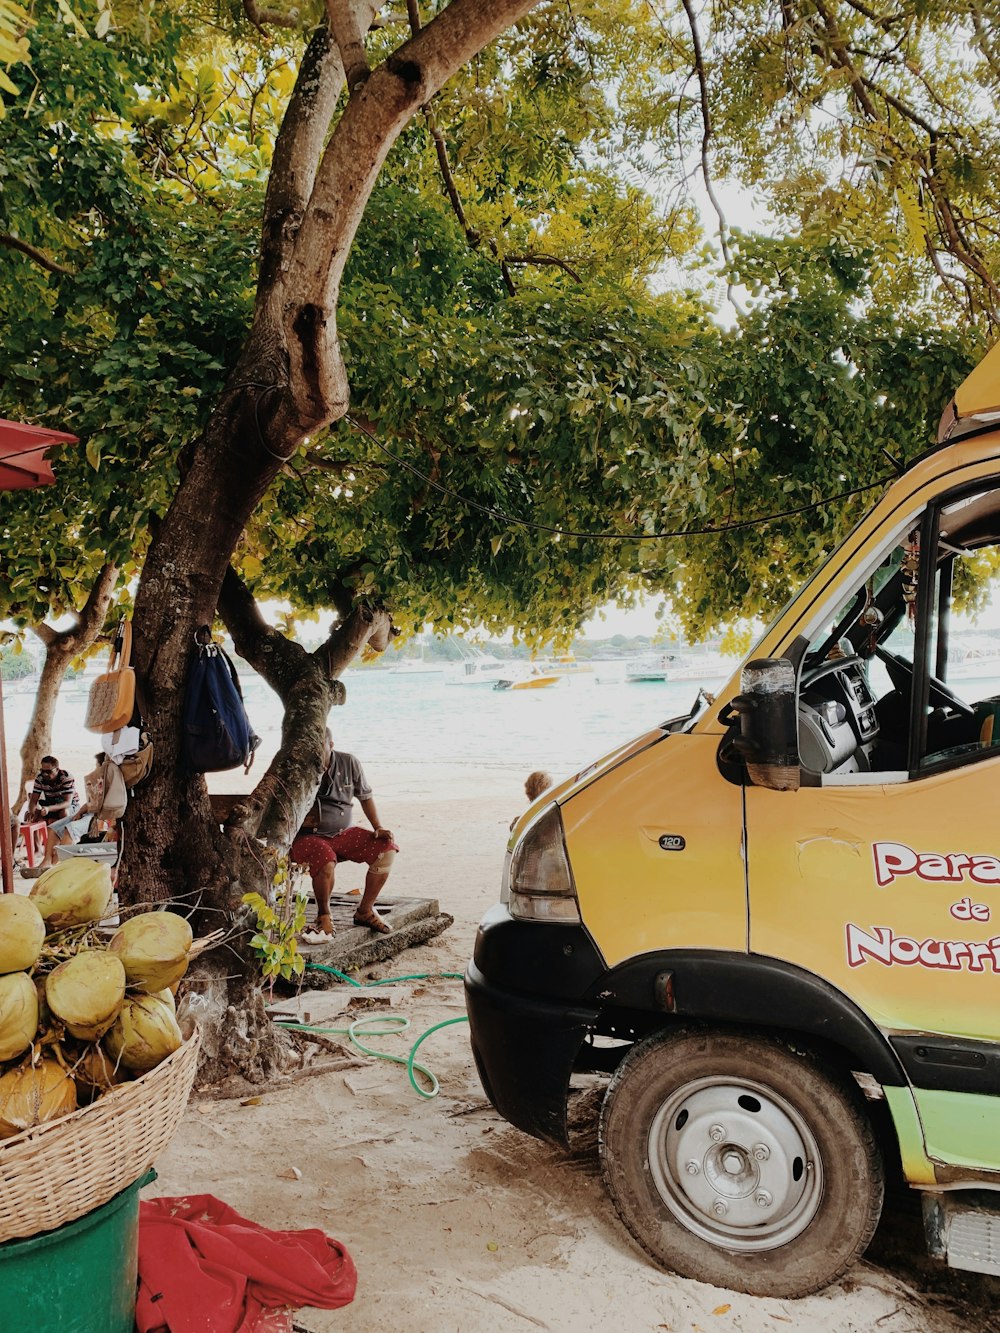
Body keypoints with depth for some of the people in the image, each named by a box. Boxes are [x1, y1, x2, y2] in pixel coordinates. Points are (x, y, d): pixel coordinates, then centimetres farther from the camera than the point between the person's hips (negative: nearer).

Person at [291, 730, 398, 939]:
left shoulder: (349, 763, 1)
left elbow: (365, 796, 13)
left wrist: (378, 828, 4)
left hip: (344, 833, 5)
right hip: (308, 837, -4)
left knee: (387, 849, -15)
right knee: (326, 862, -37)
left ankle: (365, 911, 3)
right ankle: (324, 916, -7)